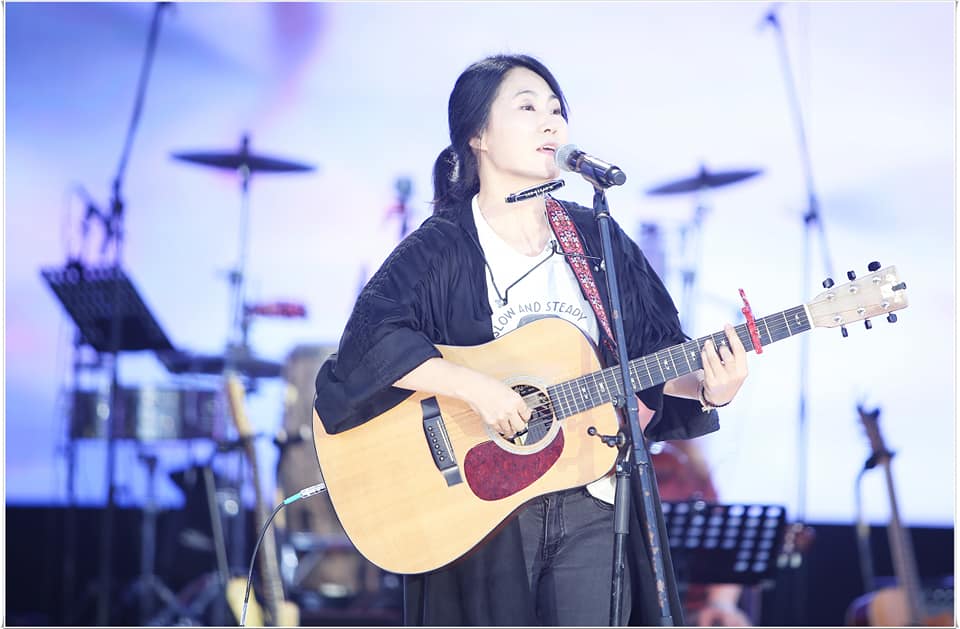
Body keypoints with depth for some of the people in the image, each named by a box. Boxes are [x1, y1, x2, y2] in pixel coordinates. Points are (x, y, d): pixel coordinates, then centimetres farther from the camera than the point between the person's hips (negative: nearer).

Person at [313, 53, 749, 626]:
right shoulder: (441, 248, -4)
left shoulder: (598, 239, 9)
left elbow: (657, 351, 10)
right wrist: (476, 387, -27)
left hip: (593, 507, 3)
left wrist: (705, 389, -10)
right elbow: (371, 339, -18)